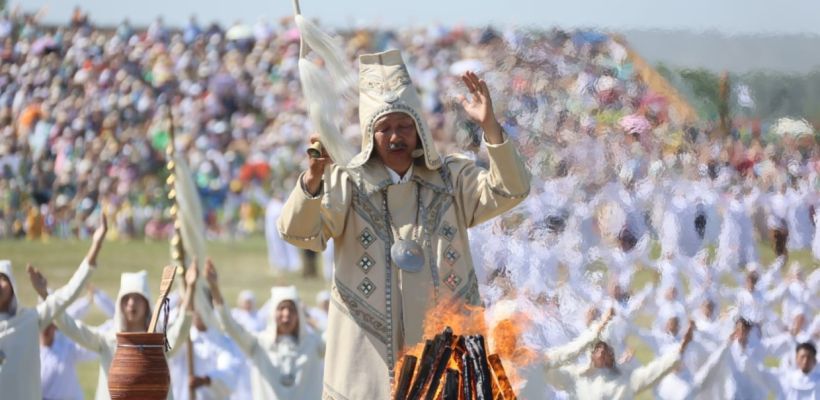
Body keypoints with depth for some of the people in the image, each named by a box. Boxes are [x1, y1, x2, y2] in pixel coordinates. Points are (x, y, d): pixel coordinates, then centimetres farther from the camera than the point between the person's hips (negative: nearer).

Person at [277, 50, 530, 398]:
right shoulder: (349, 184, 1)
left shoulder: (451, 179, 8)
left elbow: (510, 191, -6)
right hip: (369, 352, -2)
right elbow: (298, 231, -11)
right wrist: (313, 176, -32)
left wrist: (489, 125, -20)